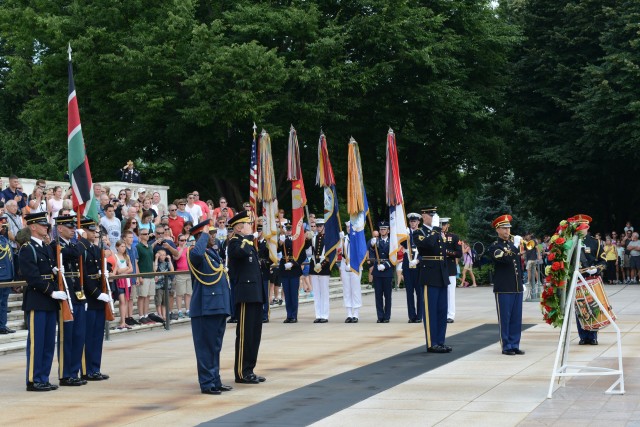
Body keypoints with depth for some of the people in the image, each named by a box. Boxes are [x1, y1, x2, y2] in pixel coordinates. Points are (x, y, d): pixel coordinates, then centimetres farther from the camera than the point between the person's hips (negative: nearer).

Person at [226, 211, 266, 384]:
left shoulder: (248, 242, 20)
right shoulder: (235, 242, -8)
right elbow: (243, 252, -32)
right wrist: (249, 238, -17)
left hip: (255, 295, 10)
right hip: (245, 295, -10)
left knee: (254, 334, 11)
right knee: (245, 334, -6)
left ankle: (249, 370, 17)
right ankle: (242, 373, -2)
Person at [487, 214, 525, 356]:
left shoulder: (513, 245, 17)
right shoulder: (494, 247, -3)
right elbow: (505, 259, -22)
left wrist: (521, 282, 18)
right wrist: (518, 252, -25)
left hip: (517, 287, 6)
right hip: (503, 288, -6)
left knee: (516, 319, 6)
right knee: (505, 318, -2)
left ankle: (515, 345, 12)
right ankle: (506, 346, 3)